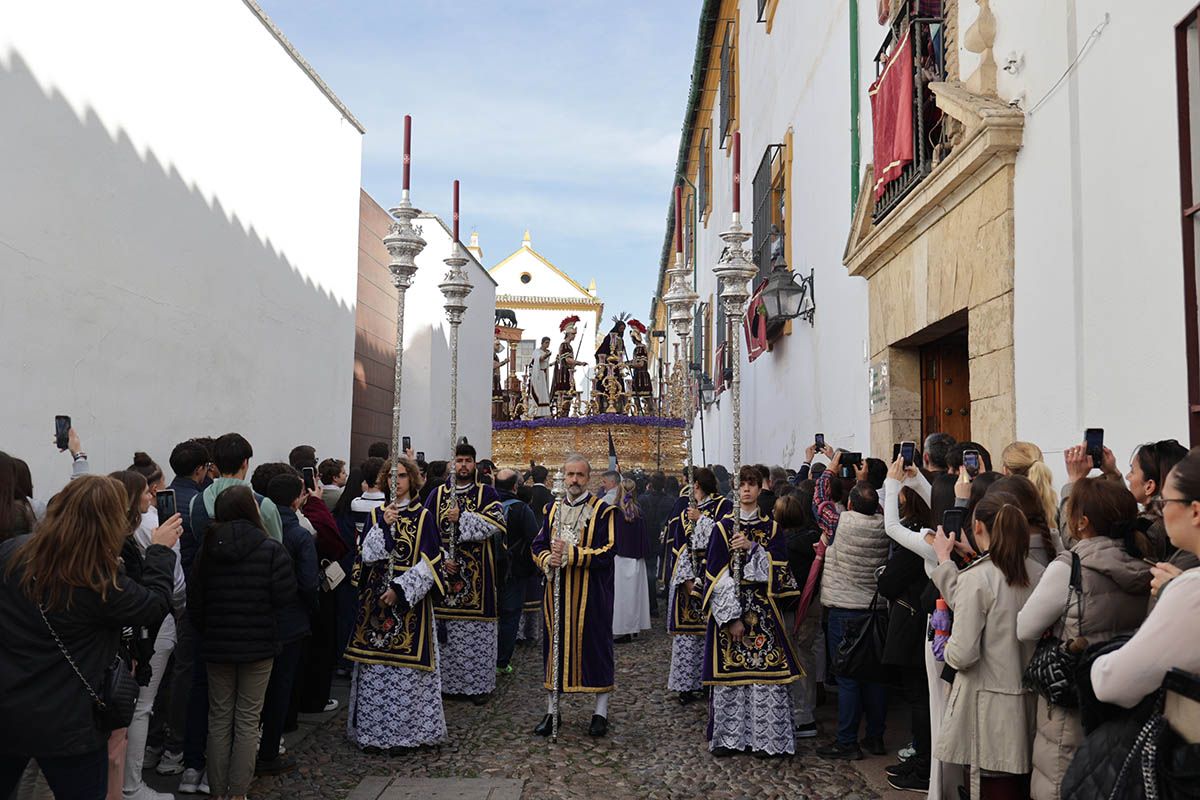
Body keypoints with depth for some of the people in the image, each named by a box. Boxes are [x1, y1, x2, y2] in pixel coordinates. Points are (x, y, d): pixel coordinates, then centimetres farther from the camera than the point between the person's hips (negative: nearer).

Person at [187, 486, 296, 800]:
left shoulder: (207, 548, -3)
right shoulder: (270, 549, -14)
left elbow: (194, 601, 2)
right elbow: (286, 596, -14)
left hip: (216, 645, 3)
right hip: (258, 645, -3)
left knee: (219, 718, 14)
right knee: (247, 719, 7)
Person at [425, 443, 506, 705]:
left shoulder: (486, 493, 4)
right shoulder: (438, 494, 10)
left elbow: (497, 522, -12)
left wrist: (462, 517, -19)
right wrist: (441, 558, -8)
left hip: (477, 572, -2)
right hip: (445, 569, 2)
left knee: (477, 624, -2)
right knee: (445, 624, 3)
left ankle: (480, 682, 7)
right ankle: (446, 679, 15)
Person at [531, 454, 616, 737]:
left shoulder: (602, 511, -4)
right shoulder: (553, 510, 12)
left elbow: (607, 552, -12)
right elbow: (538, 546, 10)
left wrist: (570, 553, -21)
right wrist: (548, 559, -12)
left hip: (591, 595, -4)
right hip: (557, 593, 4)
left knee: (594, 647, 1)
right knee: (555, 646, 8)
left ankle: (600, 712, 13)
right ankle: (552, 710, 19)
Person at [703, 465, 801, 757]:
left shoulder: (772, 528, 7)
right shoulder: (723, 527, 2)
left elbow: (779, 570, -2)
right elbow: (716, 576, -4)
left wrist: (752, 547, -15)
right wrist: (732, 617, -11)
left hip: (763, 611, 1)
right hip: (728, 609, -1)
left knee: (765, 672, -2)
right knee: (730, 672, 1)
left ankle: (763, 737, 9)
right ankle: (728, 737, 13)